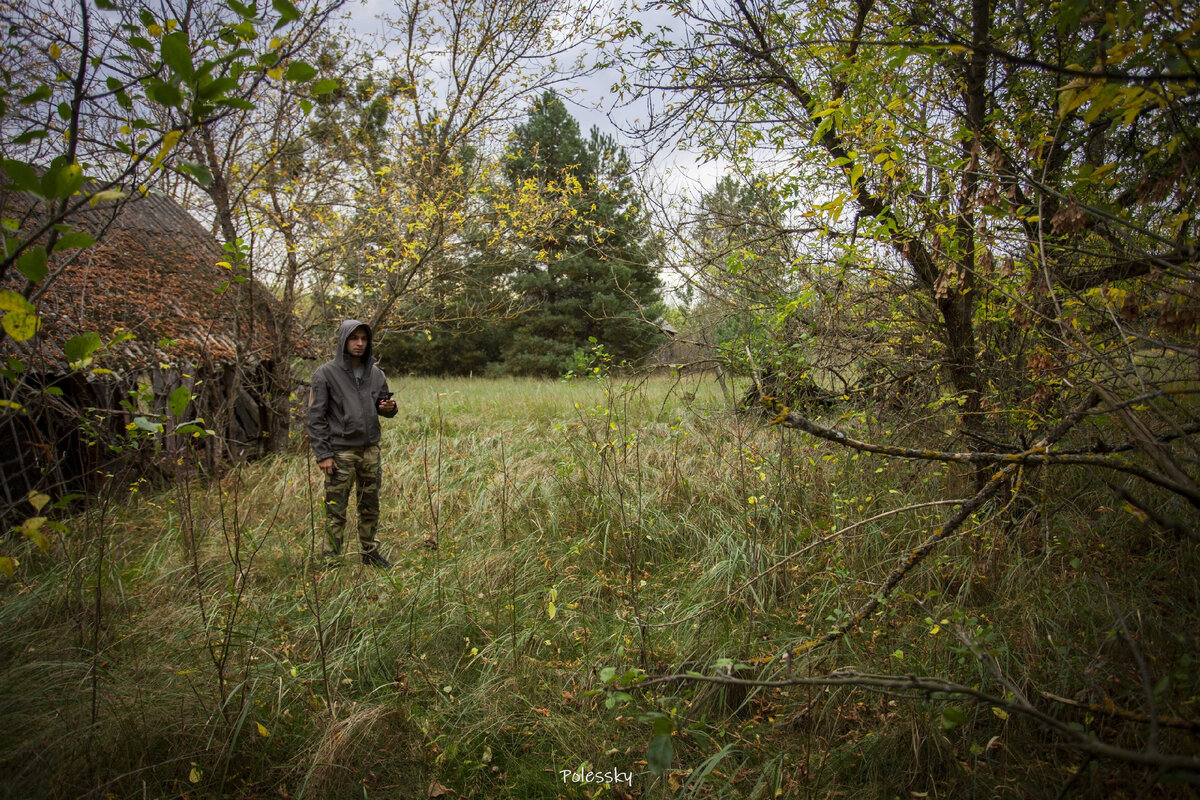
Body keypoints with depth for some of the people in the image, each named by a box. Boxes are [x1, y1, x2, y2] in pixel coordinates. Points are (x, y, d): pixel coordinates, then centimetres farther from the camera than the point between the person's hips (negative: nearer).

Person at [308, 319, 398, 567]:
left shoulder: (375, 373, 9)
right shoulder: (326, 373, -5)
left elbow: (384, 403, 18)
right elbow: (315, 417, -6)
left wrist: (389, 407, -8)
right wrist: (323, 454, -12)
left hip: (370, 449, 5)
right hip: (340, 451, -4)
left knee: (370, 507, 14)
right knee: (336, 511, 2)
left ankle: (370, 552, 28)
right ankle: (333, 558, 15)